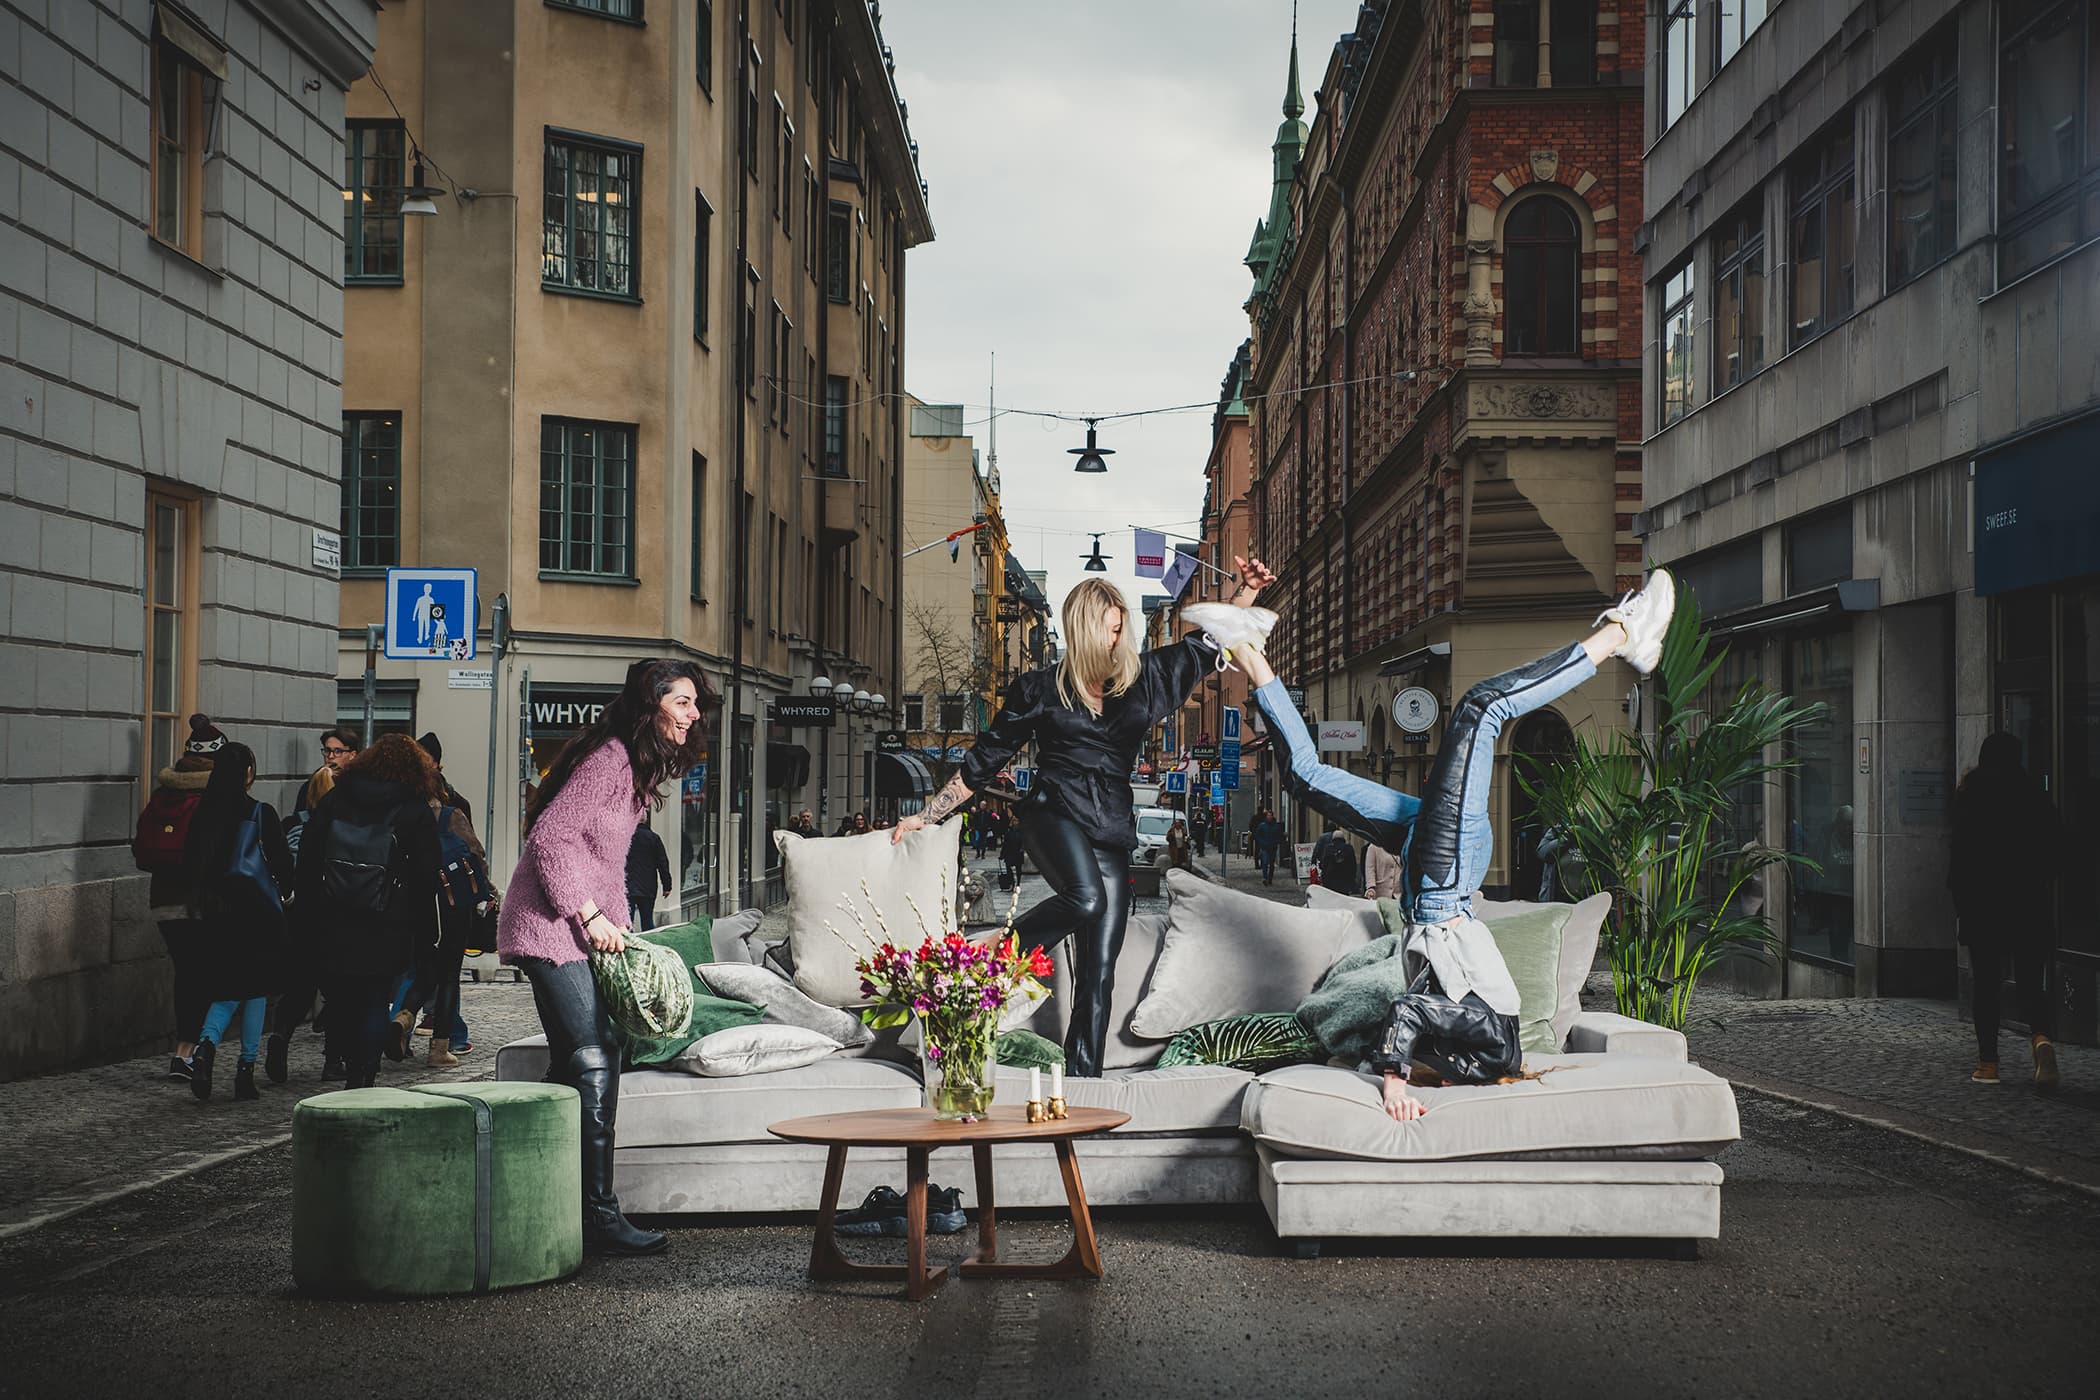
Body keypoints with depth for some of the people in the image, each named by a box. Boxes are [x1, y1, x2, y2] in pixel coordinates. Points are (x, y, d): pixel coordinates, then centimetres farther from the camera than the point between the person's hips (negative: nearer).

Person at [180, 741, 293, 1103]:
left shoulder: (202, 815, 0)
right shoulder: (262, 814, -11)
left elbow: (190, 861, 6)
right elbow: (283, 862, -7)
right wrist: (282, 894, 11)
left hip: (214, 914, 3)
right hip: (258, 911, -3)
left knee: (225, 990, 13)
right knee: (256, 991, 8)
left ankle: (206, 1044, -14)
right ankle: (246, 1070, 7)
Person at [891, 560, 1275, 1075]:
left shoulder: (1139, 680, 14)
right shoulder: (1038, 689, 6)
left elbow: (1210, 642, 21)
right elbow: (983, 762, 12)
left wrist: (1248, 590, 9)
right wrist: (927, 816, 13)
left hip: (1112, 834, 4)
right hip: (1055, 814, -4)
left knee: (1099, 972, -4)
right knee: (1086, 899, -37)